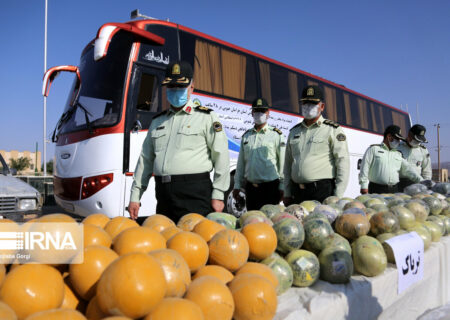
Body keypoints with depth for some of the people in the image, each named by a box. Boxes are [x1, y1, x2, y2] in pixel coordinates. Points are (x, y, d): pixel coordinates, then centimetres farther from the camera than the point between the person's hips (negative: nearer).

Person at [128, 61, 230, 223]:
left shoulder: (206, 117, 3)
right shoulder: (157, 121, 19)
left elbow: (221, 158, -2)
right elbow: (145, 160, 19)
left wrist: (218, 195, -8)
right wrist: (135, 196, 14)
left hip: (195, 193, -5)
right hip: (163, 194, 5)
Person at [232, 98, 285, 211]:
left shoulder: (276, 135, 1)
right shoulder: (246, 136, 13)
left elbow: (283, 162, -1)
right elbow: (241, 163, 14)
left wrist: (282, 187, -6)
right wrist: (237, 185, 11)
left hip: (270, 186, -4)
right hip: (250, 187, 4)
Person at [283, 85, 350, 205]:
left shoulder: (333, 130, 2)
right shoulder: (294, 132, 16)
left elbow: (343, 163, -4)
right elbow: (288, 164, 17)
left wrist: (338, 196, -10)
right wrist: (287, 194, 12)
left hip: (323, 192, -4)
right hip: (297, 194, 4)